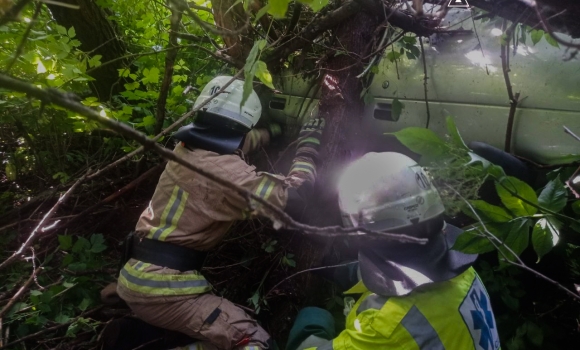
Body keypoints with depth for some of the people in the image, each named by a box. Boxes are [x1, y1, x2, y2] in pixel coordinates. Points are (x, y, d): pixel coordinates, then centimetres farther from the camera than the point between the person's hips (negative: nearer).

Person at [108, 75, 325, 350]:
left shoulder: (187, 148, 4)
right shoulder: (226, 171, -23)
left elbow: (230, 142, 24)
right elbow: (291, 196, -22)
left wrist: (274, 131, 35)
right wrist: (308, 146, -8)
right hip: (164, 286, -9)